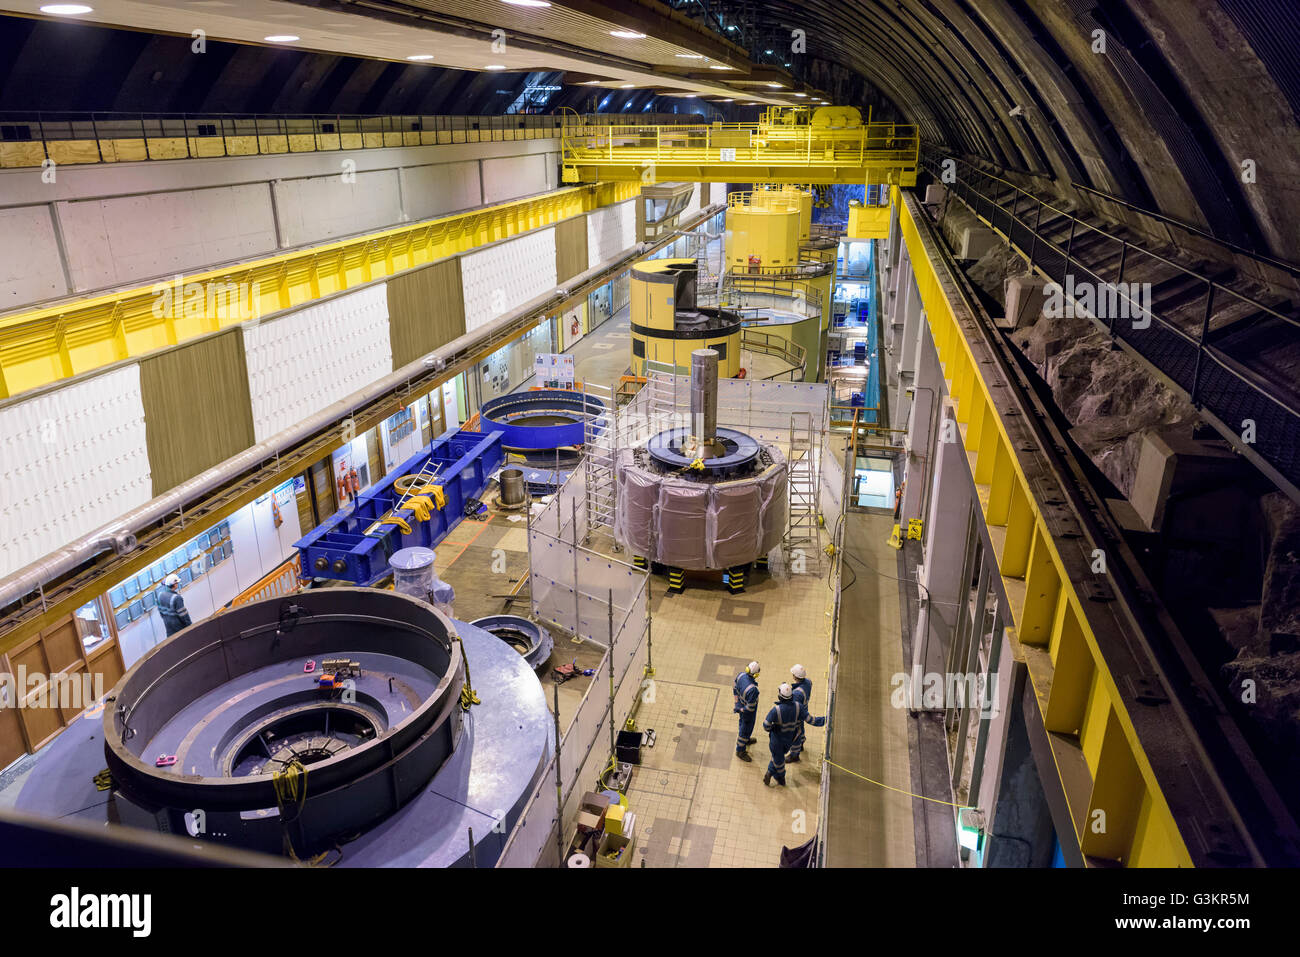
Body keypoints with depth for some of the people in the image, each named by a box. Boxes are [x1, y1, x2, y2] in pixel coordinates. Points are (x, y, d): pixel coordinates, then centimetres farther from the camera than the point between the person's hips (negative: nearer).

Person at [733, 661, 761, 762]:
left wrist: (737, 703, 7)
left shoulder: (741, 675, -21)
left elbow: (735, 688, -1)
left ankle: (746, 740, 60)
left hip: (741, 704, 7)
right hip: (747, 712, -7)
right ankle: (740, 751, 38)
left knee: (743, 723, 33)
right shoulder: (753, 689, -42)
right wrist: (739, 710, -13)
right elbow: (750, 707, -31)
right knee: (746, 730, 17)